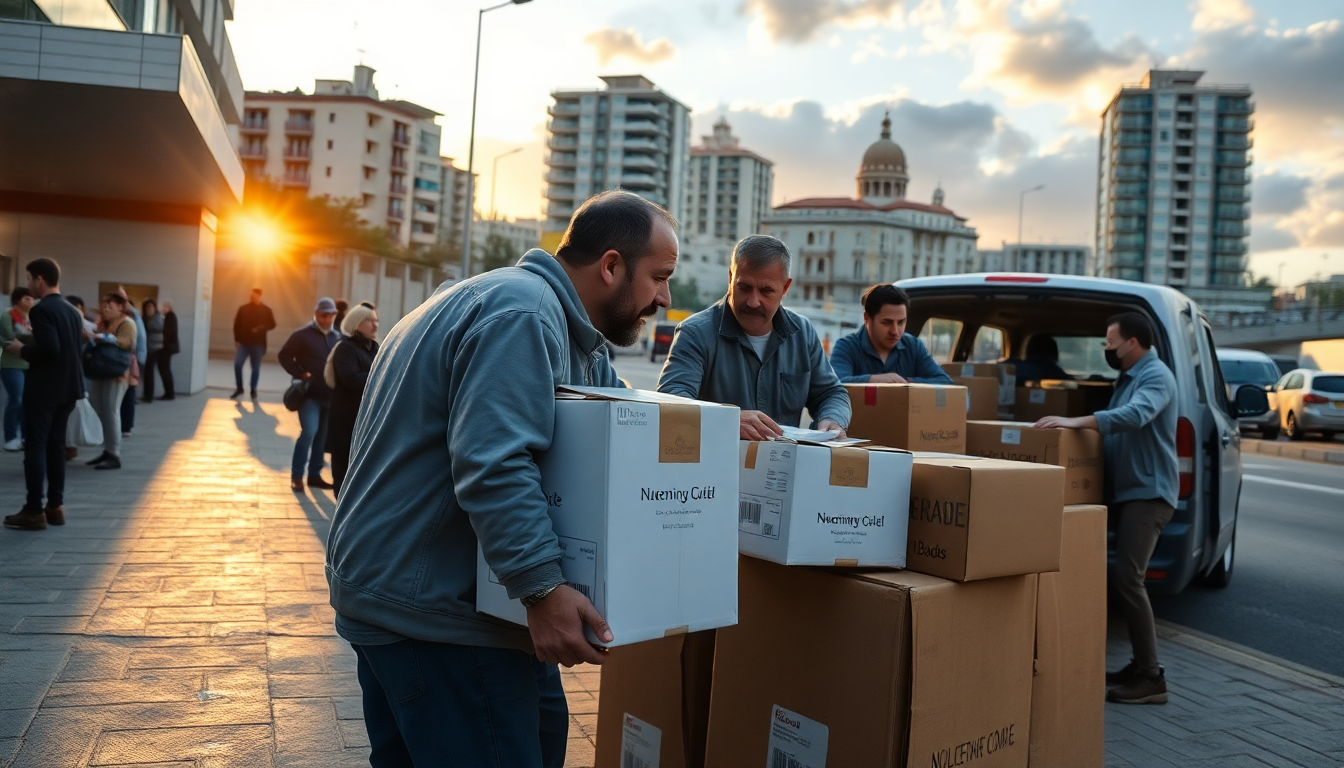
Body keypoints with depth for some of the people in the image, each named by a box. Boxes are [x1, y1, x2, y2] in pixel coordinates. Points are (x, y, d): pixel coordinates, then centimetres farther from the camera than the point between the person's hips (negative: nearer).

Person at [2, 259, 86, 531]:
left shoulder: (41, 310, -16)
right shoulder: (72, 310, 10)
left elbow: (50, 349, -26)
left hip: (44, 389, -8)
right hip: (67, 387, 8)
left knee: (35, 446, -2)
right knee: (55, 445, 12)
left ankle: (34, 511, 0)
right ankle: (56, 506, 15)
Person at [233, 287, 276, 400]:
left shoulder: (266, 310, 1)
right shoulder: (243, 309, 4)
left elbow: (272, 324, 3)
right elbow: (237, 325, 6)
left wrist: (261, 328, -16)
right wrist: (237, 339, -2)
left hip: (258, 344, -1)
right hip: (244, 343, 1)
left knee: (255, 368, 5)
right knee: (237, 364, -8)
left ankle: (253, 390, 16)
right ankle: (239, 388, 7)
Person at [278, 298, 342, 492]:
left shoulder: (338, 338, 10)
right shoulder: (302, 335, -3)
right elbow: (284, 356, -1)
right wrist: (300, 373, -12)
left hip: (329, 395, 5)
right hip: (309, 394, -5)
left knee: (322, 436, 9)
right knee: (309, 431, -17)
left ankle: (314, 475, 19)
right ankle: (296, 475, -4)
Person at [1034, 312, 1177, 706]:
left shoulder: (1155, 377, -12)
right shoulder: (1128, 378, 19)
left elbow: (1135, 415, -32)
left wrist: (1076, 421, -39)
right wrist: (1076, 424, 14)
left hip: (1148, 493, -10)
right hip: (1127, 491, 10)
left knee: (1126, 578, -15)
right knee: (1122, 577, 10)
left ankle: (1151, 677, -8)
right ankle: (1139, 667, 18)